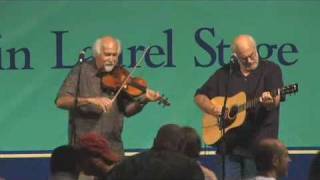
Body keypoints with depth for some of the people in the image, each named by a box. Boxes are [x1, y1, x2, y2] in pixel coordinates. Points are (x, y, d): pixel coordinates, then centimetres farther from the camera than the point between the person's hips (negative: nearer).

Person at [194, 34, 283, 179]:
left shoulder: (271, 70, 2)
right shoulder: (225, 73, 11)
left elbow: (275, 100, -13)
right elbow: (199, 97, 15)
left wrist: (270, 101, -37)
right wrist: (213, 109, -5)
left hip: (259, 145, -3)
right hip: (231, 144, 3)